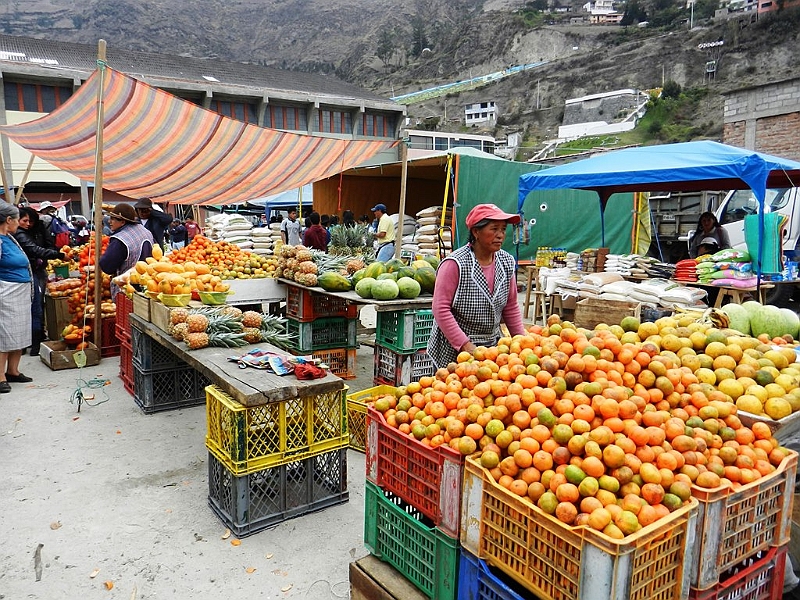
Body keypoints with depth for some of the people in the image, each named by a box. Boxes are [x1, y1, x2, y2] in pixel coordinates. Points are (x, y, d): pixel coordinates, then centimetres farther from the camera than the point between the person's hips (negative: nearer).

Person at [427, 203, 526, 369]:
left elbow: (511, 307, 11)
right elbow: (441, 309, -18)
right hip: (453, 350, -5)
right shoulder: (455, 264, -17)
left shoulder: (507, 262, 2)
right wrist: (465, 345, -21)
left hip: (493, 345, 5)